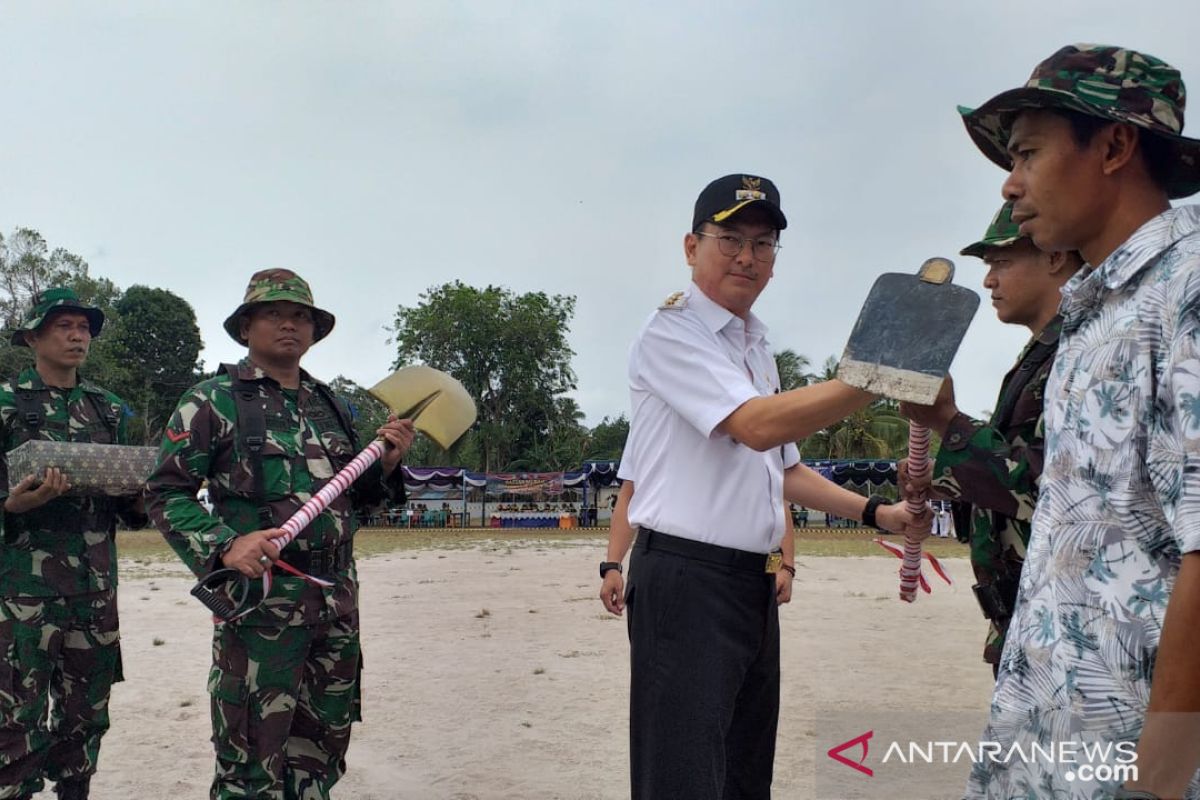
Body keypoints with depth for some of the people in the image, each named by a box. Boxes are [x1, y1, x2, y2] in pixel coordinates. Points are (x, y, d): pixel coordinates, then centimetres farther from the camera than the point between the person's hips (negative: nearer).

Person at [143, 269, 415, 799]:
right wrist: (224, 547, -20)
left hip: (338, 600, 6)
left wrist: (386, 465, 1)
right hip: (260, 600, -5)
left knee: (320, 757, 16)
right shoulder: (213, 401, -2)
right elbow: (164, 493, -6)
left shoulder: (333, 407, 14)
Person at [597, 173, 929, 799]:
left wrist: (875, 513, 14)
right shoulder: (671, 333, -8)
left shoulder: (759, 349, 18)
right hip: (685, 581, -9)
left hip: (756, 583, 9)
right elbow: (758, 426, -23)